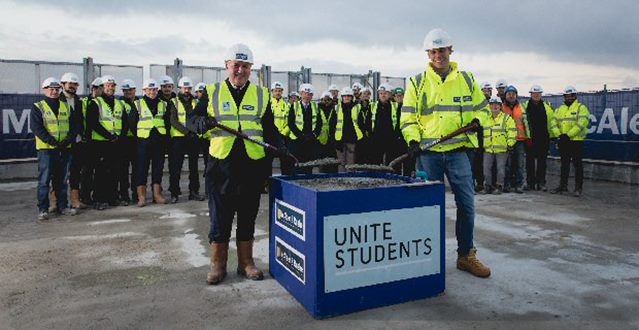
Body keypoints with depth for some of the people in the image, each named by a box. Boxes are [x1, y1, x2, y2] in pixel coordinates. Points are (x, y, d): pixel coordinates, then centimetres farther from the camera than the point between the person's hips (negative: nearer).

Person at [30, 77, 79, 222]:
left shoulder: (66, 106, 14)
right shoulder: (38, 107, 1)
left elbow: (74, 125, 7)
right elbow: (36, 127, -10)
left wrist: (69, 139, -11)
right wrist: (52, 141, -19)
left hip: (65, 149, 4)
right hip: (46, 149, -4)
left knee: (62, 179, 11)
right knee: (44, 180, -3)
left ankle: (62, 206, 20)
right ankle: (43, 210, 3)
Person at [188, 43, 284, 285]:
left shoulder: (261, 95, 12)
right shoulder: (212, 92, 7)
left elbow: (269, 128, 14)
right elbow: (192, 121, 7)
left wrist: (279, 146, -4)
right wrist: (202, 122, -17)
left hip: (253, 164, 2)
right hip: (221, 163, -1)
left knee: (248, 216, 10)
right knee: (220, 217, 5)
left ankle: (246, 263, 23)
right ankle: (218, 265, 19)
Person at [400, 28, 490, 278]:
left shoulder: (466, 79, 11)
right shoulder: (418, 82, 5)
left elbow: (481, 107, 19)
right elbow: (408, 118, 4)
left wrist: (476, 120, -3)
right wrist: (413, 140, -12)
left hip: (458, 151, 2)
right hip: (428, 154, -1)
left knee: (466, 204, 2)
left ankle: (466, 255, 17)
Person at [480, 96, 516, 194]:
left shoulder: (506, 118, 1)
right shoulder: (486, 119, 16)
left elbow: (512, 132, -5)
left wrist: (510, 144, -11)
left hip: (501, 149, -5)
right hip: (488, 149, 5)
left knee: (500, 168, 1)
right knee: (486, 168, 3)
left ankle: (499, 186, 9)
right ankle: (488, 186, 13)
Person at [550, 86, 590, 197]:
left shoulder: (581, 108, -2)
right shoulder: (560, 109, 15)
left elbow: (581, 124, -15)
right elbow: (554, 123, 7)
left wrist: (568, 135, -21)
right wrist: (559, 135, -9)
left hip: (576, 141, -5)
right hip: (563, 142, 5)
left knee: (577, 164, 0)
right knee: (564, 164, 12)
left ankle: (578, 188, 7)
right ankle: (563, 185, 21)